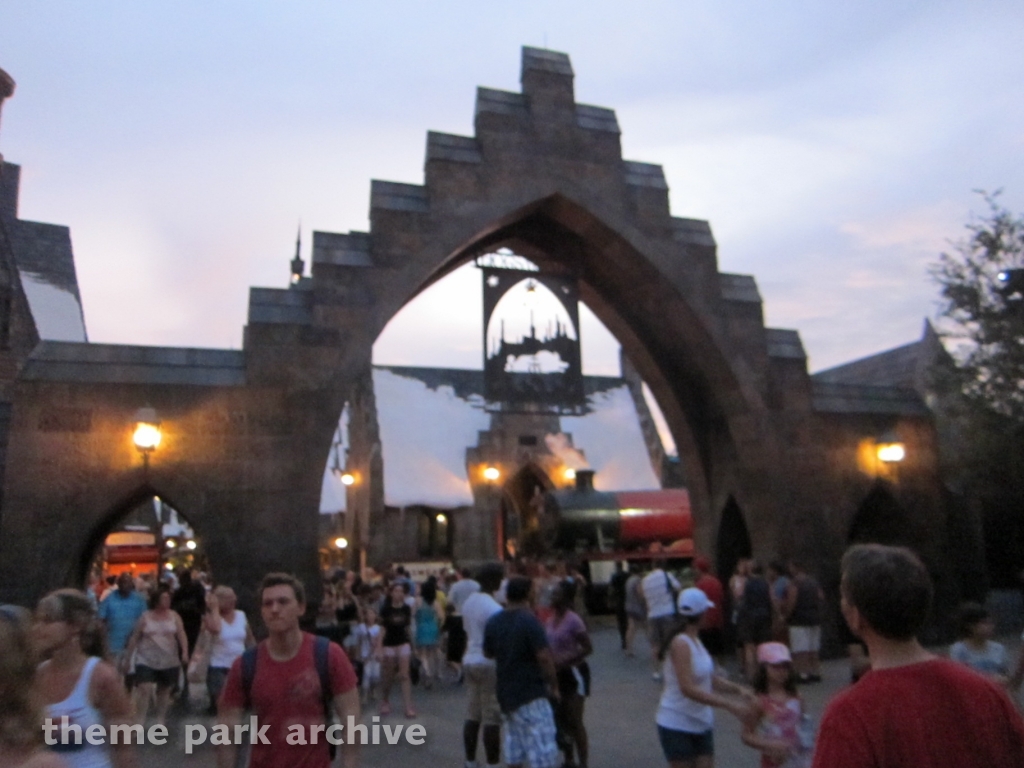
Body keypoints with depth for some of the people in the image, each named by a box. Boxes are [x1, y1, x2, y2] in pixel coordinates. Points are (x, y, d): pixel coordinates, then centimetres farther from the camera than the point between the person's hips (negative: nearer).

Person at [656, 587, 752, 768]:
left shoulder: (695, 640, 7)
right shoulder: (680, 644, -22)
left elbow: (709, 678, 8)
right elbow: (688, 689, -28)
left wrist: (737, 689, -7)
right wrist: (729, 704, -29)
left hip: (701, 723, 8)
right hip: (677, 725, -8)